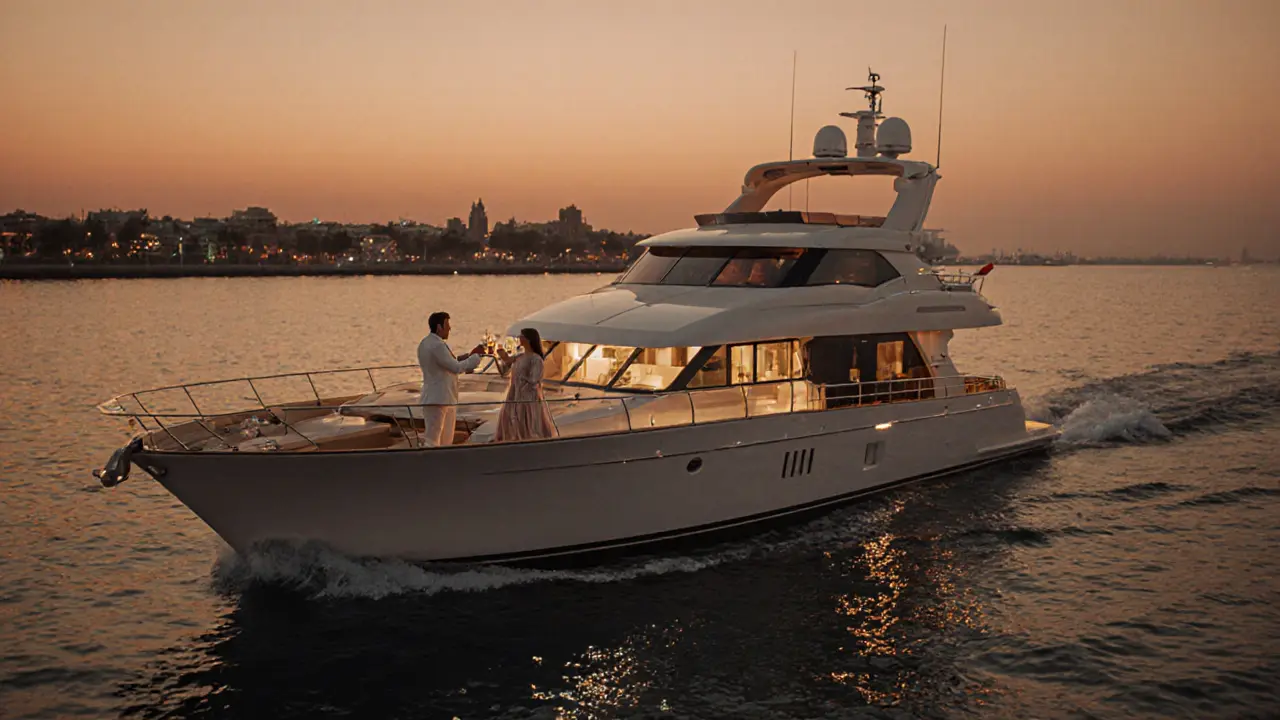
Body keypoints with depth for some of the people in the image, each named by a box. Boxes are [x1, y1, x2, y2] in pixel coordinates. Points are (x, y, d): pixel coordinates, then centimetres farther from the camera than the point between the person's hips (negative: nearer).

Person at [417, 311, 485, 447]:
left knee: (446, 440, 15)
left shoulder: (425, 343, 13)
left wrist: (468, 356, 10)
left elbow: (448, 364, 18)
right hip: (438, 399, -10)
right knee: (432, 439, -9)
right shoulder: (437, 345, -19)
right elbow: (456, 367, -18)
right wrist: (476, 356, -7)